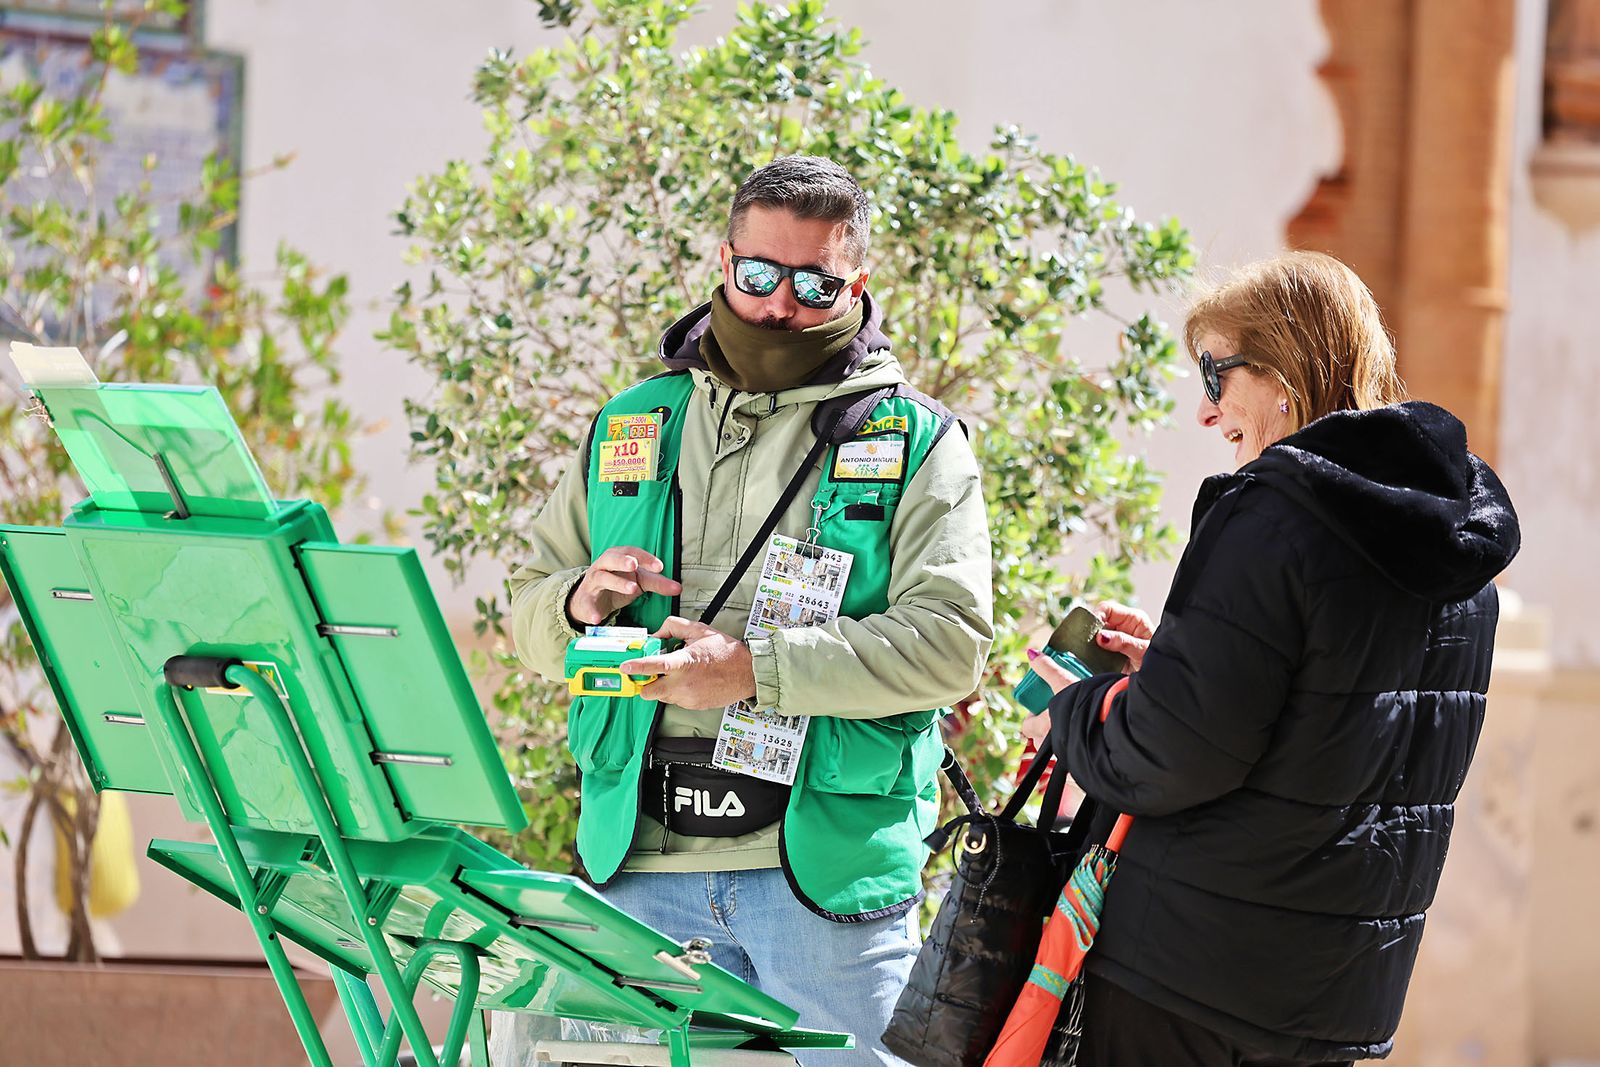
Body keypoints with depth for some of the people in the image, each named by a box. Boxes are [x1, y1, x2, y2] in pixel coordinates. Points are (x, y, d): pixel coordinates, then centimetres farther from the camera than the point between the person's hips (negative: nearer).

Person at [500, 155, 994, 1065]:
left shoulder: (917, 442, 3)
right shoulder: (632, 427, 16)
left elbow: (950, 640, -9)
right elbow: (530, 611, 22)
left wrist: (757, 670, -18)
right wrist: (580, 602, -3)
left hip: (827, 857, -3)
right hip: (646, 861, 3)